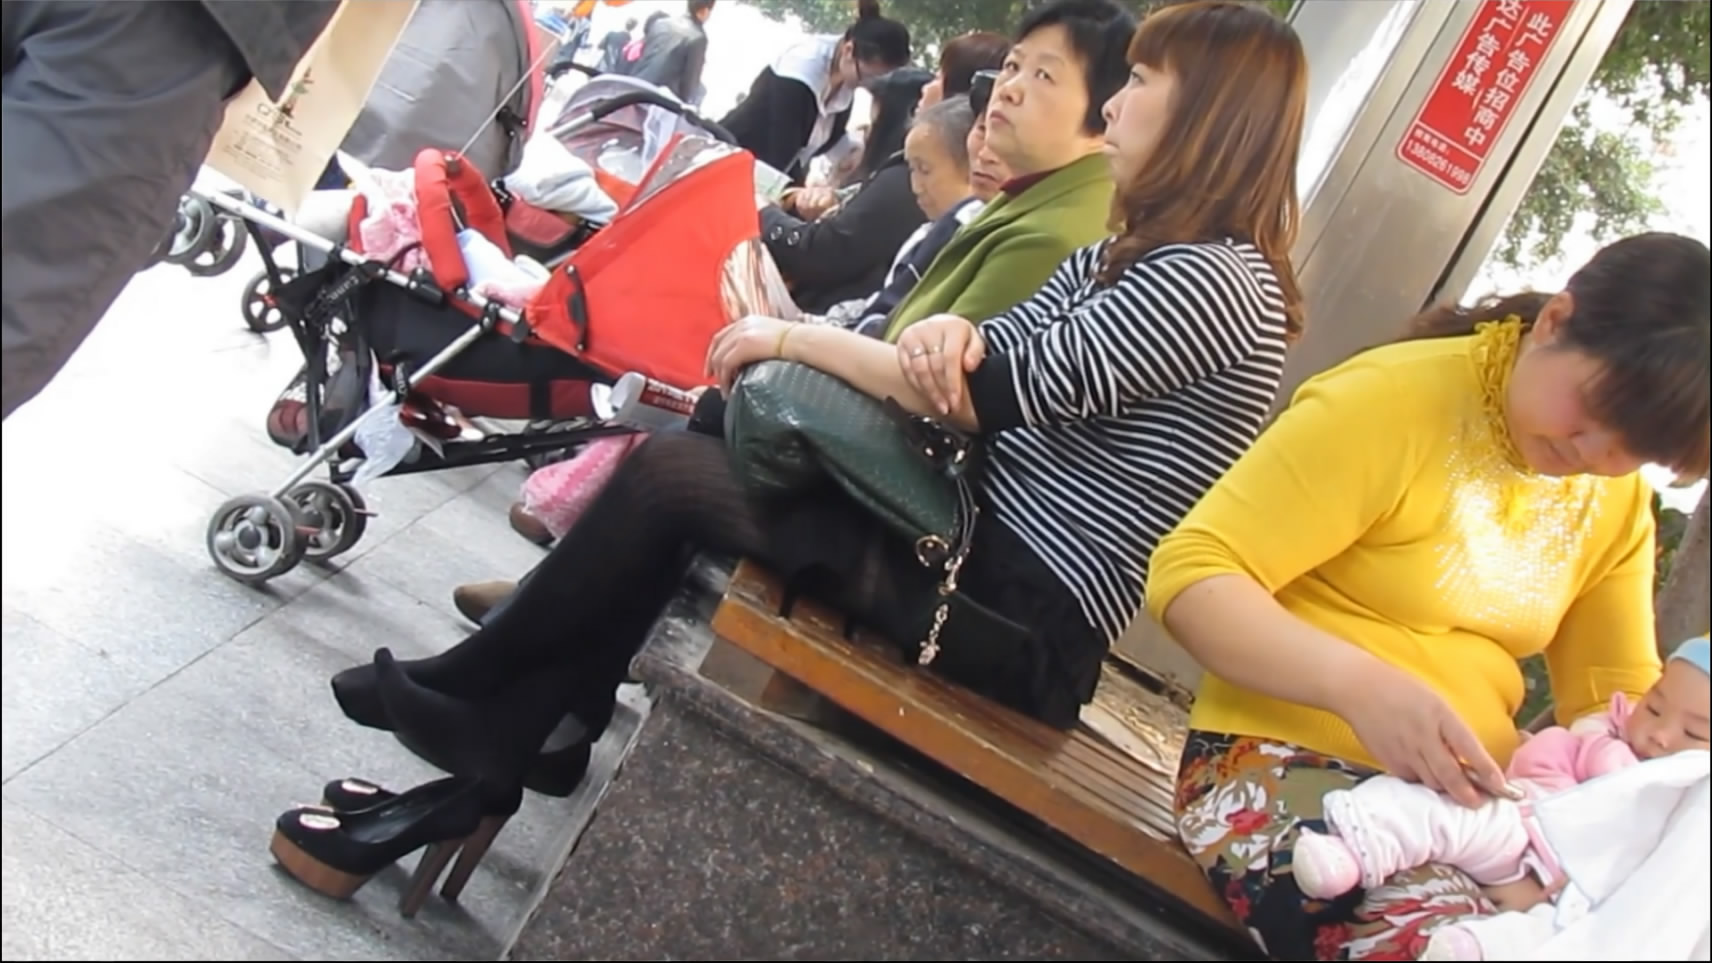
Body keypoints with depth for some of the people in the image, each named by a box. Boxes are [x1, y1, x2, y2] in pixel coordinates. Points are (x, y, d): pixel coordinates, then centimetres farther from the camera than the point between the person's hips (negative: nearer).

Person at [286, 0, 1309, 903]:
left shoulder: (1214, 281, -15)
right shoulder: (1125, 257, 16)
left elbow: (1009, 393, -21)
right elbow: (989, 359, 10)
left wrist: (793, 336, -11)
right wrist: (948, 334, -16)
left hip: (1025, 615, -9)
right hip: (979, 538, 9)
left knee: (669, 475, -10)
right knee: (695, 443, 2)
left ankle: (464, 687, 13)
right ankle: (496, 750, 5)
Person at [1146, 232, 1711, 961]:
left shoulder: (1618, 498, 10)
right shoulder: (1392, 399, -13)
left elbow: (1614, 695, 11)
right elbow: (1189, 576, -18)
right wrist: (1360, 684, -32)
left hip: (1461, 803, 7)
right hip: (1284, 761, -6)